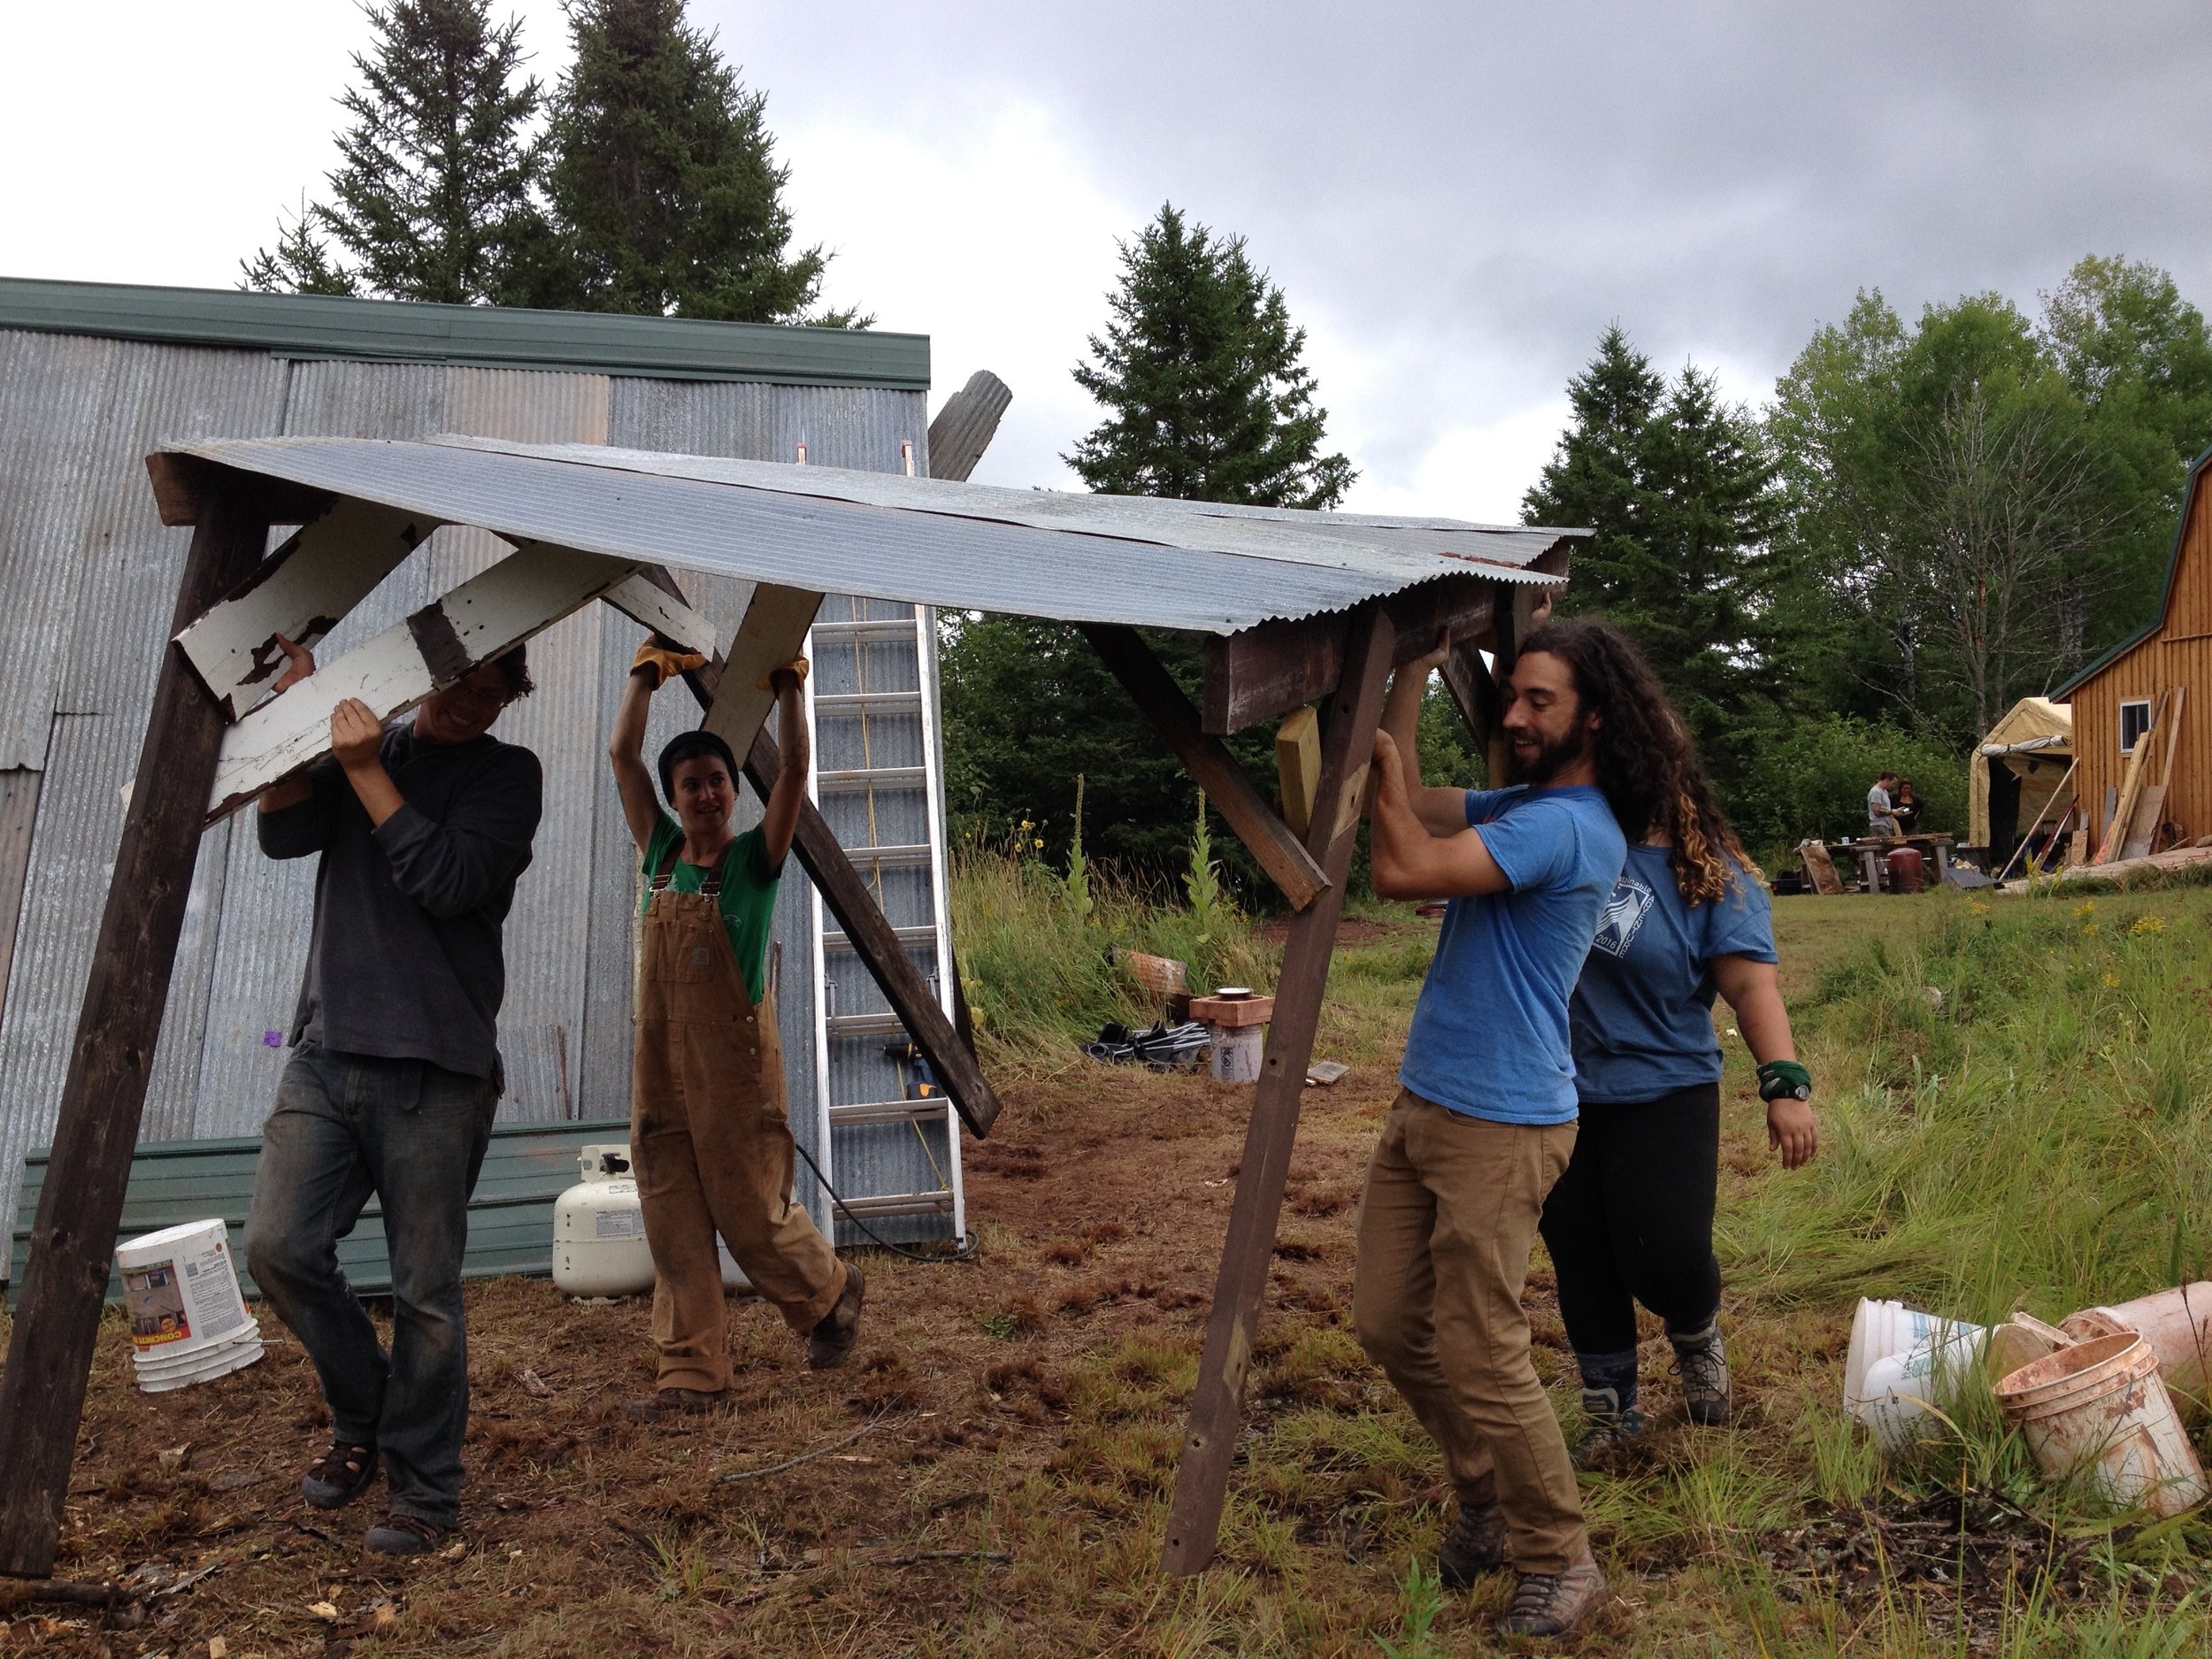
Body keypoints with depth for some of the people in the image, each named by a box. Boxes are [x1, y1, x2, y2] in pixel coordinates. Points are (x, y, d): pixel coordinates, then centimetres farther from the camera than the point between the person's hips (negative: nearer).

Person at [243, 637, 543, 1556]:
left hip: (433, 1067, -4)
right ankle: (361, 1416, 23)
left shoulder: (507, 773, 3)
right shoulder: (359, 737, 16)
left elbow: (449, 880, -12)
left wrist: (366, 770, -11)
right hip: (325, 1049, 4)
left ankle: (425, 1489, 14)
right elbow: (283, 834, 2)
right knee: (279, 1246, -3)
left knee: (426, 1290, -1)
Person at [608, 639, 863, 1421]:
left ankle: (831, 1290, 30)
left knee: (750, 1209, 2)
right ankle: (692, 1372, 13)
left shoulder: (755, 857, -4)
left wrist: (787, 683, -13)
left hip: (734, 1056, -4)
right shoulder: (661, 852, 6)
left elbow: (795, 769, -15)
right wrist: (647, 671, 3)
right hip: (660, 1058, 5)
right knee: (674, 1222, 5)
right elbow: (622, 755, 4)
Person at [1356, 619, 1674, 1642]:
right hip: (1422, 1108, 9)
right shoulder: (1515, 807, 13)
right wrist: (1413, 671, 5)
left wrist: (1381, 760, -12)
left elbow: (1401, 872, -25)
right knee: (1388, 1326, 12)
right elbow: (1408, 802, 7)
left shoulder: (1568, 827, -18)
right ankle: (1487, 1506, 32)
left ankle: (1559, 1563, 17)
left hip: (1500, 1127, -9)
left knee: (1479, 1357, -3)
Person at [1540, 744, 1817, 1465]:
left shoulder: (1716, 877, -7)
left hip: (1663, 1095, -3)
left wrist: (1784, 1081, -26)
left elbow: (1751, 984, -15)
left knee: (1665, 1259, -4)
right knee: (1582, 1270, 11)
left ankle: (1697, 1337, 35)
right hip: (1561, 1099, 3)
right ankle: (1610, 1415, 32)